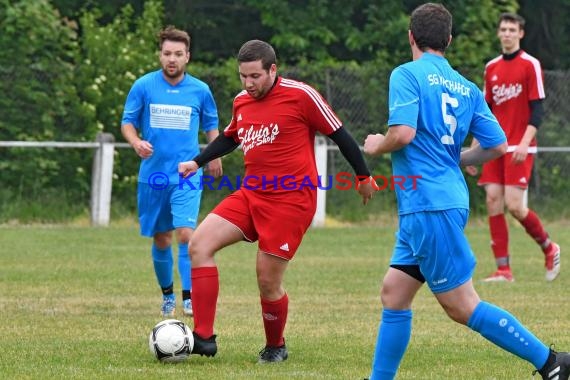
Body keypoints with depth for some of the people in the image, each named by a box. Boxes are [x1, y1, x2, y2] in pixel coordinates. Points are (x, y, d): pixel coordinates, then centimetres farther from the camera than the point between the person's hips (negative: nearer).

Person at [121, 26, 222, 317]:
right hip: (153, 174, 1)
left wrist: (214, 155, 5)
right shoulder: (143, 86, -2)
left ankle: (189, 298, -15)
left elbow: (211, 125, 17)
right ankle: (167, 295, 29)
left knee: (186, 233, -18)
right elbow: (128, 122, 2)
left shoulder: (200, 90, 1)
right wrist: (136, 142, -18)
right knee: (161, 239, 9)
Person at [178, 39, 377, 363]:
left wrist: (364, 176, 3)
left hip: (291, 200, -7)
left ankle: (276, 347, 24)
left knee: (268, 282, -5)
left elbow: (339, 134, -3)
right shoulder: (242, 102, 10)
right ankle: (203, 337, -11)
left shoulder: (301, 95, -11)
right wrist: (197, 163, 18)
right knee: (200, 244, -10)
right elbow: (230, 138, 30)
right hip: (251, 195, 7)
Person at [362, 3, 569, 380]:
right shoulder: (466, 87, 12)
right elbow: (498, 145, 8)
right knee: (394, 293, 13)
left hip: (428, 204, -9)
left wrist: (378, 145, 0)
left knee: (463, 306, -5)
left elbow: (403, 133, -21)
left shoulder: (408, 74, -8)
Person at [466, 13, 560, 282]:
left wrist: (524, 143, -19)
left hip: (519, 148, -5)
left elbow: (537, 110, -8)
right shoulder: (491, 68, 13)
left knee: (514, 205, -13)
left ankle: (549, 248, 11)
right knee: (493, 202, -5)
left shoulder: (530, 65, -3)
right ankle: (503, 269, -2)